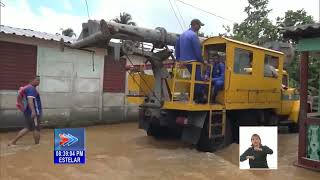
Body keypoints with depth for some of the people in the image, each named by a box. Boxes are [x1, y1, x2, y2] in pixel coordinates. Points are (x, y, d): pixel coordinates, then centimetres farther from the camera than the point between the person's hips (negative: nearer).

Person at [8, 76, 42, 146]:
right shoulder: (31, 88, -16)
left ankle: (13, 141, 15)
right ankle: (37, 144, 11)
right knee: (36, 128, 2)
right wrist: (33, 111, -39)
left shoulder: (28, 88, 16)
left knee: (27, 128, 16)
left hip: (28, 112, 10)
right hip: (34, 113, -10)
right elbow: (30, 100, -29)